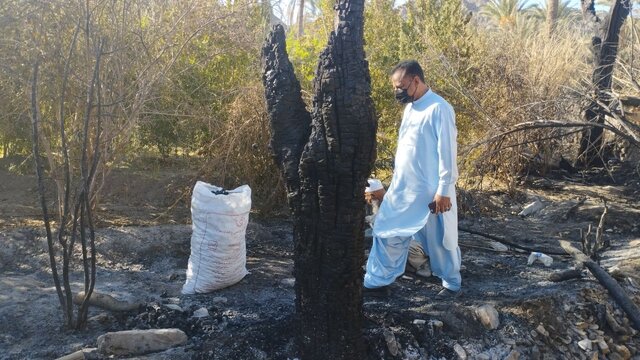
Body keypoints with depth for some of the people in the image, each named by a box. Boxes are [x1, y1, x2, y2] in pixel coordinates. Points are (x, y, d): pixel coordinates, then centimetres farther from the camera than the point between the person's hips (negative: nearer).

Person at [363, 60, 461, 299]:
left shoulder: (439, 109, -15)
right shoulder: (410, 108, 11)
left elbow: (447, 152, -17)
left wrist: (443, 190, -19)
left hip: (431, 191, -8)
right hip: (402, 188, 8)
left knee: (440, 240, 8)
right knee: (387, 233, 9)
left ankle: (452, 284, 27)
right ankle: (377, 281, 21)